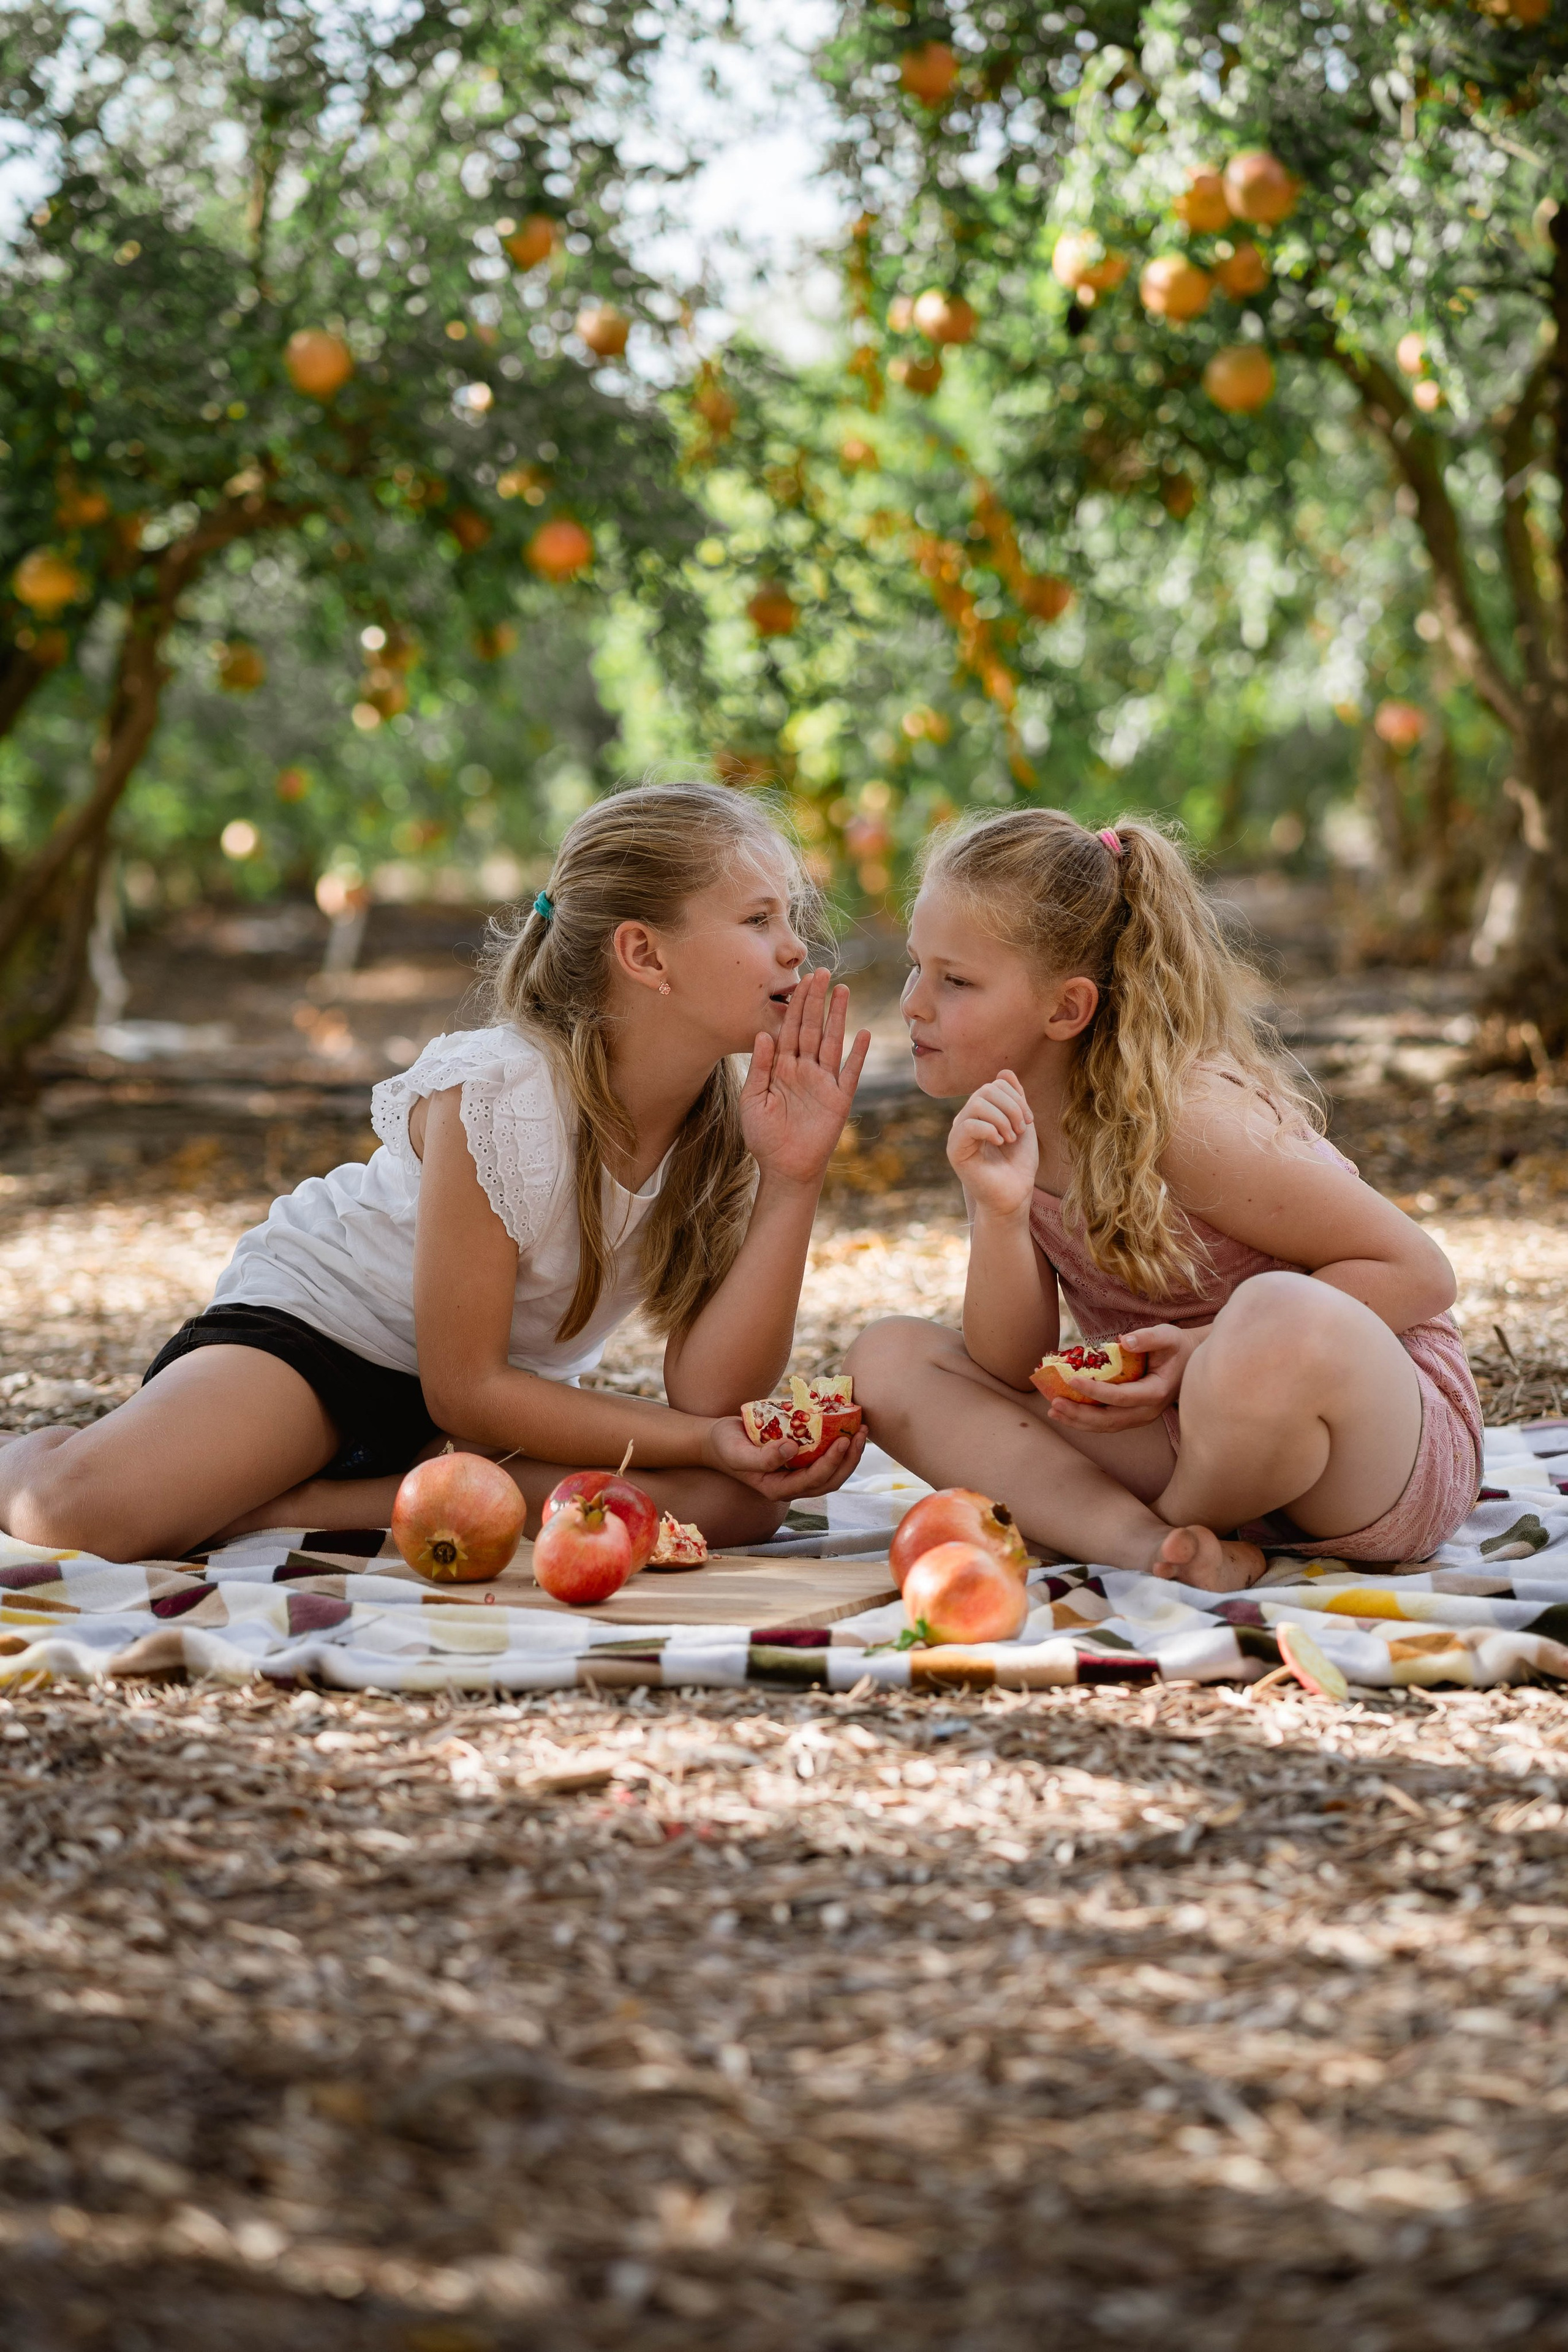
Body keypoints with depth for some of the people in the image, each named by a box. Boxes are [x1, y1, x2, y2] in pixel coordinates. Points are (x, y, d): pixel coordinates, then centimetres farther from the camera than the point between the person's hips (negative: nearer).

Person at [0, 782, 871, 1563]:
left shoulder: (725, 1125, -8)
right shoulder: (498, 1096, -25)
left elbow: (709, 1395, -16)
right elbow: (465, 1392, -21)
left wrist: (792, 1181, -24)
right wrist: (701, 1441, -25)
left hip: (500, 1385, 6)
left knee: (739, 1497, -24)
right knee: (84, 1508, -33)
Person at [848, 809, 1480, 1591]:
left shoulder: (1185, 1116, -21)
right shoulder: (1008, 1121, 0)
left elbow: (1421, 1272, -16)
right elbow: (1010, 1366, -4)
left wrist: (1211, 1350, -24)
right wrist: (999, 1212, -23)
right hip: (1190, 1438, 7)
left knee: (1285, 1319, -42)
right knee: (888, 1358, -7)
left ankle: (1179, 1525, -9)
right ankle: (1151, 1546, -25)